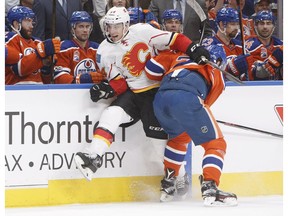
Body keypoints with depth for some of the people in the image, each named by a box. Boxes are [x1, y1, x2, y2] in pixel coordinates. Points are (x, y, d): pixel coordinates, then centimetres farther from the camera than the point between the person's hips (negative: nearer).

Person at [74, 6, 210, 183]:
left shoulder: (142, 32, -8)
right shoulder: (105, 51, 3)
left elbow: (173, 40, -9)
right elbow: (118, 81, 1)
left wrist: (194, 49, -23)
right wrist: (108, 89, -20)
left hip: (156, 90, -3)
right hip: (132, 92, 3)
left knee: (159, 131, -11)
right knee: (112, 114, -22)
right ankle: (94, 156, -31)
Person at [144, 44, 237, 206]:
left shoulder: (180, 57, 37)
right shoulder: (217, 75, 30)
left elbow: (152, 67, 26)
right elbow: (205, 103, 26)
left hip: (161, 97, 5)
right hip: (187, 97, -5)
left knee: (179, 137, 33)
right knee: (216, 143, 7)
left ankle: (168, 186, 32)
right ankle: (209, 188, -12)